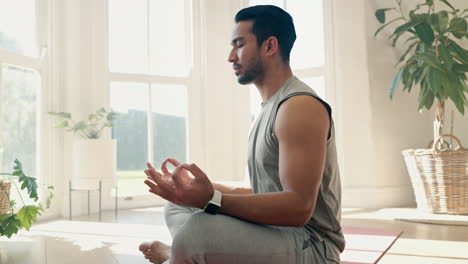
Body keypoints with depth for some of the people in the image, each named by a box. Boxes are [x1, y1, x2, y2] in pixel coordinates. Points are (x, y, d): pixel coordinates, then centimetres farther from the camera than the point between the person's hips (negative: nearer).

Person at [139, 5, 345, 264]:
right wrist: (200, 187, 14)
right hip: (272, 235, 10)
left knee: (195, 232, -34)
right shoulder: (270, 108, 14)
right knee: (177, 207, 16)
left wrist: (211, 199, -34)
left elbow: (298, 208, -26)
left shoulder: (300, 106, -18)